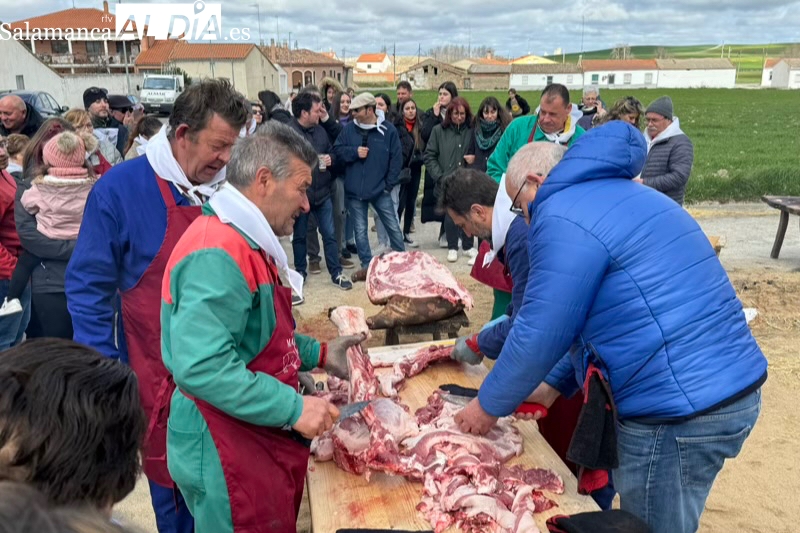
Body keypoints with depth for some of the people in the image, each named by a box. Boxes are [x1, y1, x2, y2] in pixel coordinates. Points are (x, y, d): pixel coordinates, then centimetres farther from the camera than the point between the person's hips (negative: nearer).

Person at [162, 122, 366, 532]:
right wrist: (293, 408, -26)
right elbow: (201, 366, -32)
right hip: (226, 453, -10)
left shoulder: (244, 241, 10)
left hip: (261, 440, 10)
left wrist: (318, 354, 11)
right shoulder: (217, 255, -25)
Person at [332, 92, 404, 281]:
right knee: (360, 230, 8)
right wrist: (354, 151, -14)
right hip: (355, 190, 2)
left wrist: (389, 184, -5)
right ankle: (367, 266, 20)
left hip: (380, 190, -2)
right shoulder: (348, 129, 0)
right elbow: (337, 151, 4)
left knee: (393, 227, 6)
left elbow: (397, 159, -2)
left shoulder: (388, 130, -5)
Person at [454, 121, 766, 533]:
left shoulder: (563, 217, -15)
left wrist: (490, 405, 1)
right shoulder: (614, 198, 17)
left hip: (680, 409, -9)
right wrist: (554, 384, 20)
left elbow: (538, 331, -14)